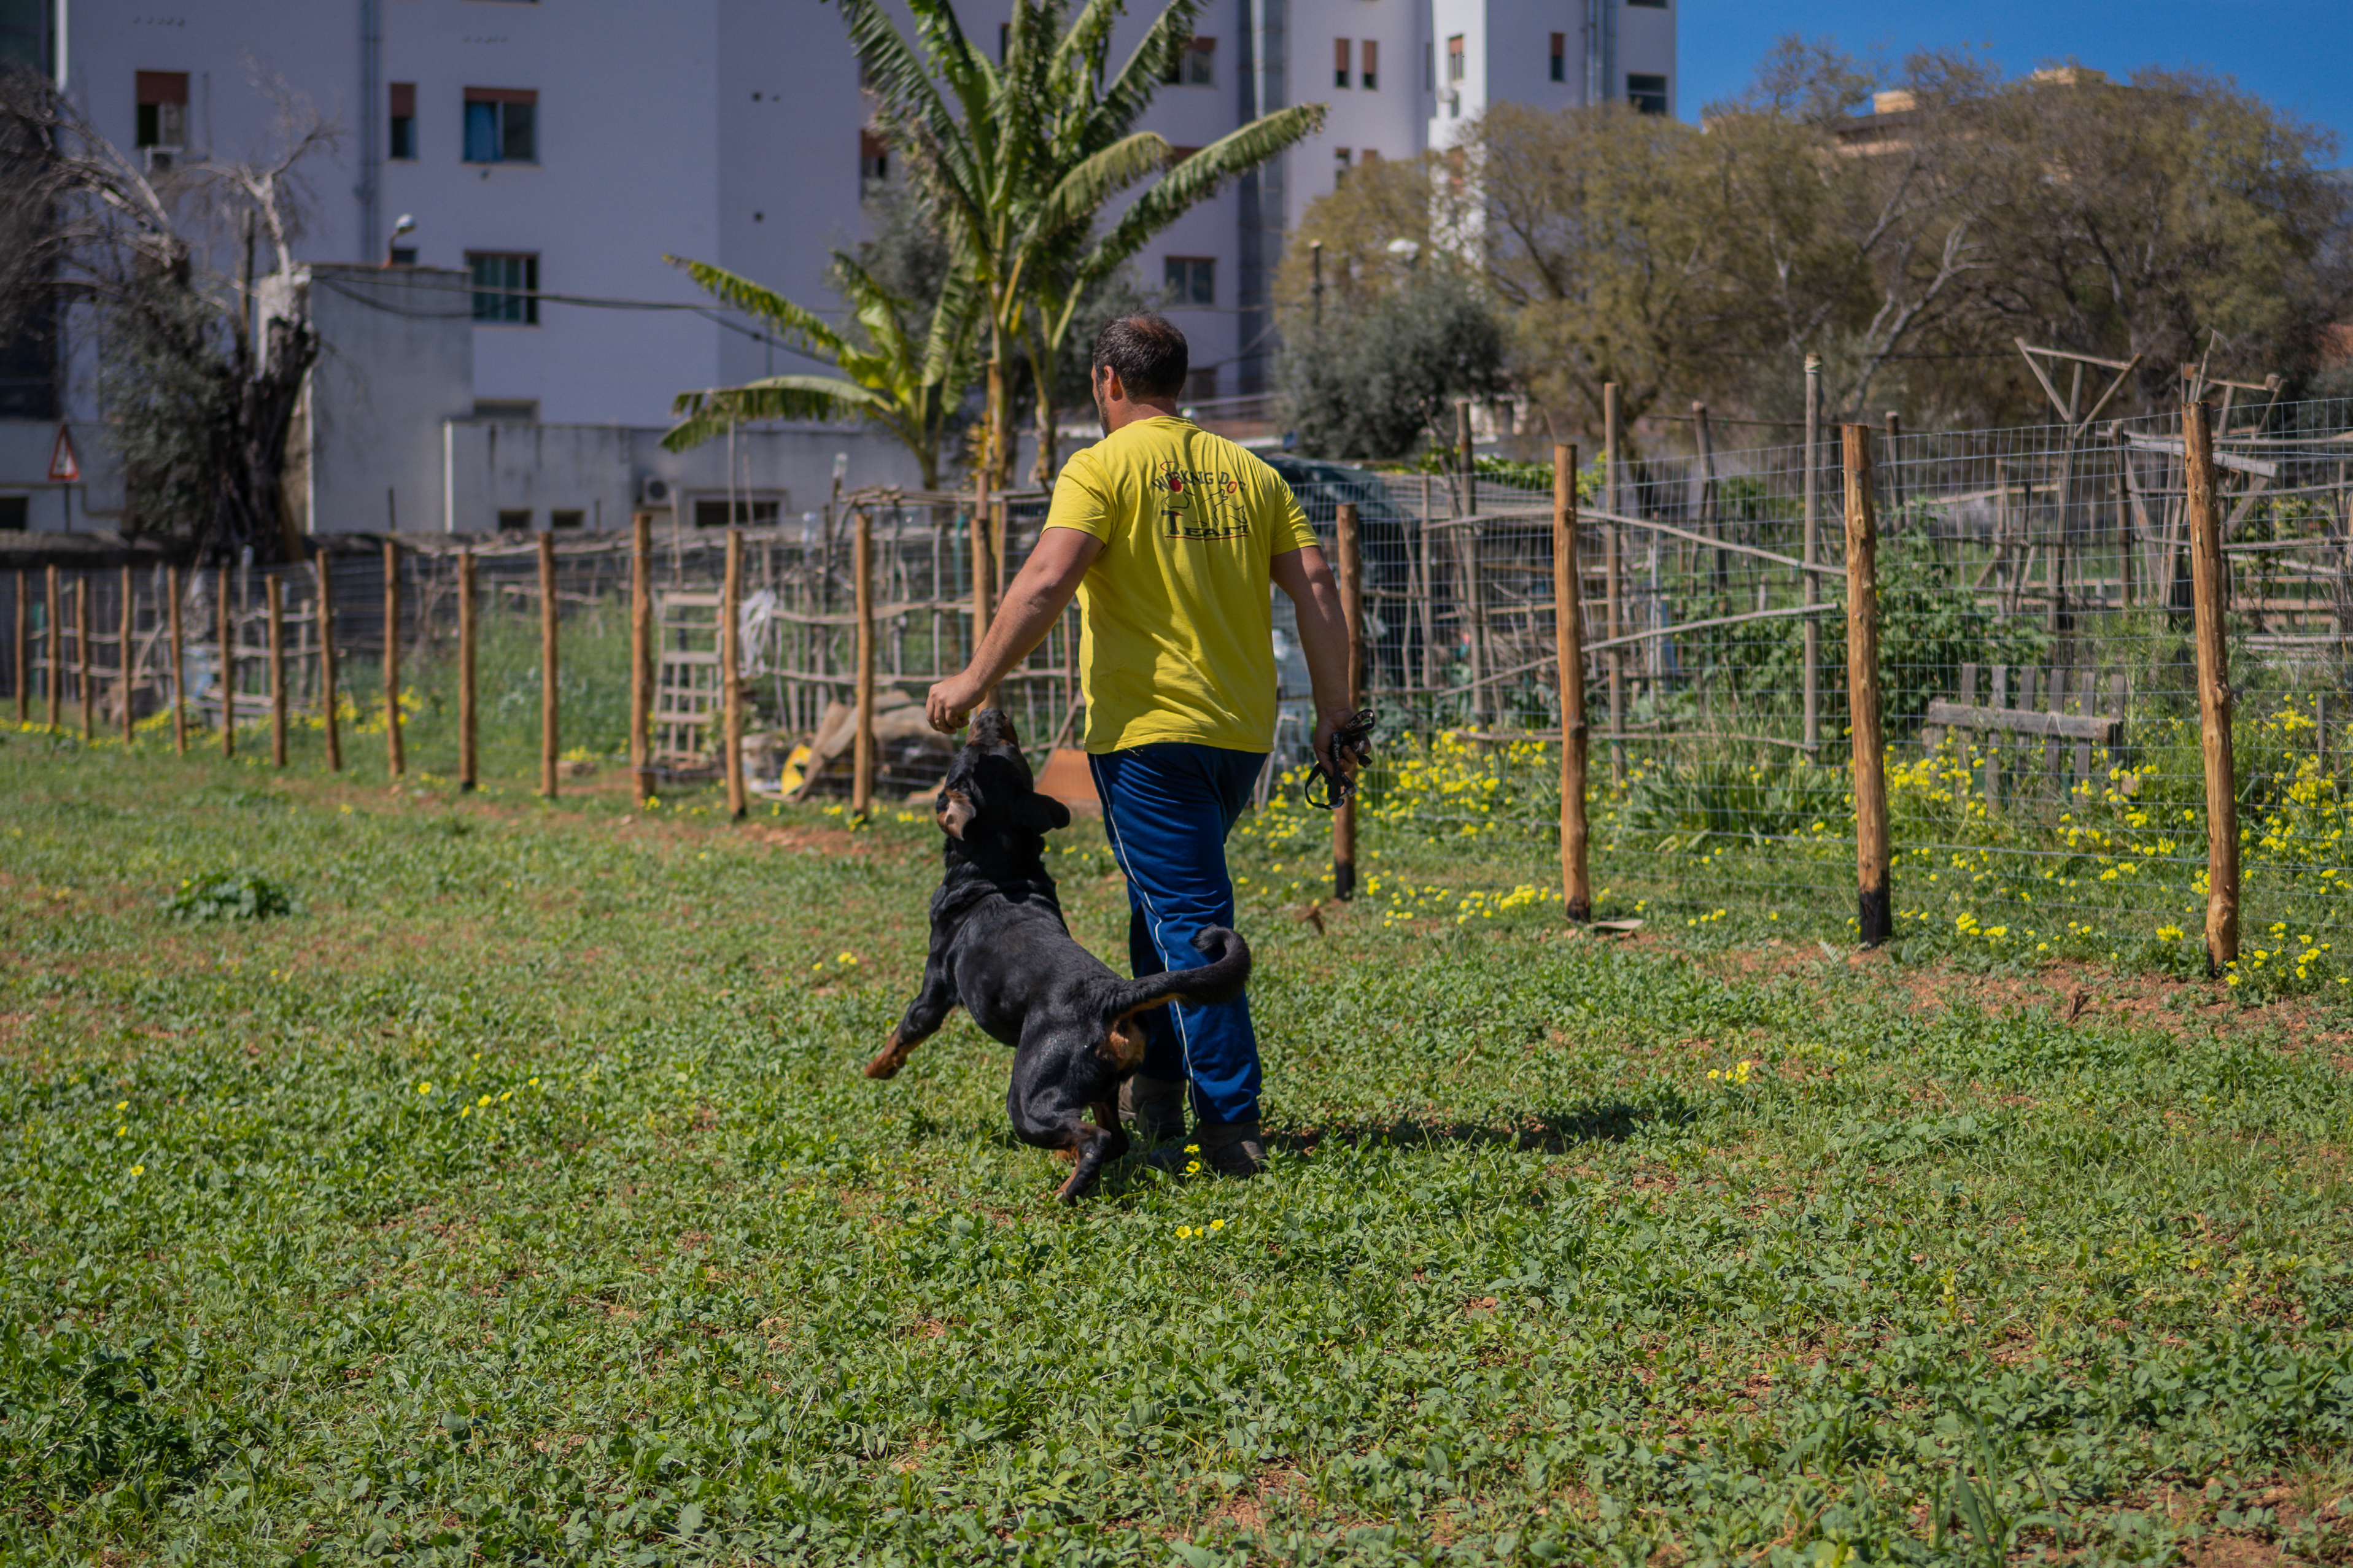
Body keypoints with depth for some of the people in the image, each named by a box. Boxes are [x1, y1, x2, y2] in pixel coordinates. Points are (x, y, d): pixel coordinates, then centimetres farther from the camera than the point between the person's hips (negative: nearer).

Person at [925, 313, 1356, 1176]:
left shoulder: (1102, 469, -4)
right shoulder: (1250, 473, 13)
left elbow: (1047, 581, -17)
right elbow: (1316, 588, 6)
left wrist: (976, 680, -12)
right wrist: (1333, 714, 7)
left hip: (1149, 730, -6)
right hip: (1242, 732, 6)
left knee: (1186, 919, -5)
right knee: (1169, 901, 22)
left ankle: (1231, 1122, -11)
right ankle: (1155, 1087, 28)